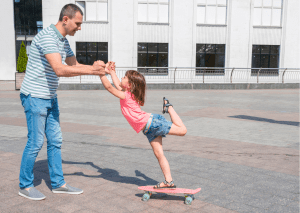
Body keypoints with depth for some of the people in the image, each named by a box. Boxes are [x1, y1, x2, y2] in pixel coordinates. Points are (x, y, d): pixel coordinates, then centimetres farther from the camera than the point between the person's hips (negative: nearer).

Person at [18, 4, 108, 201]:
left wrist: (96, 67, 2)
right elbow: (60, 70, -30)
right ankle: (25, 186, 15)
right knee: (36, 142, -2)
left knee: (55, 141, 10)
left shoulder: (64, 41, 10)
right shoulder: (47, 37, -20)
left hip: (50, 97, 9)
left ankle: (58, 183, 21)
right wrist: (91, 70, -26)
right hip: (35, 97, -9)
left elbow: (74, 65, 18)